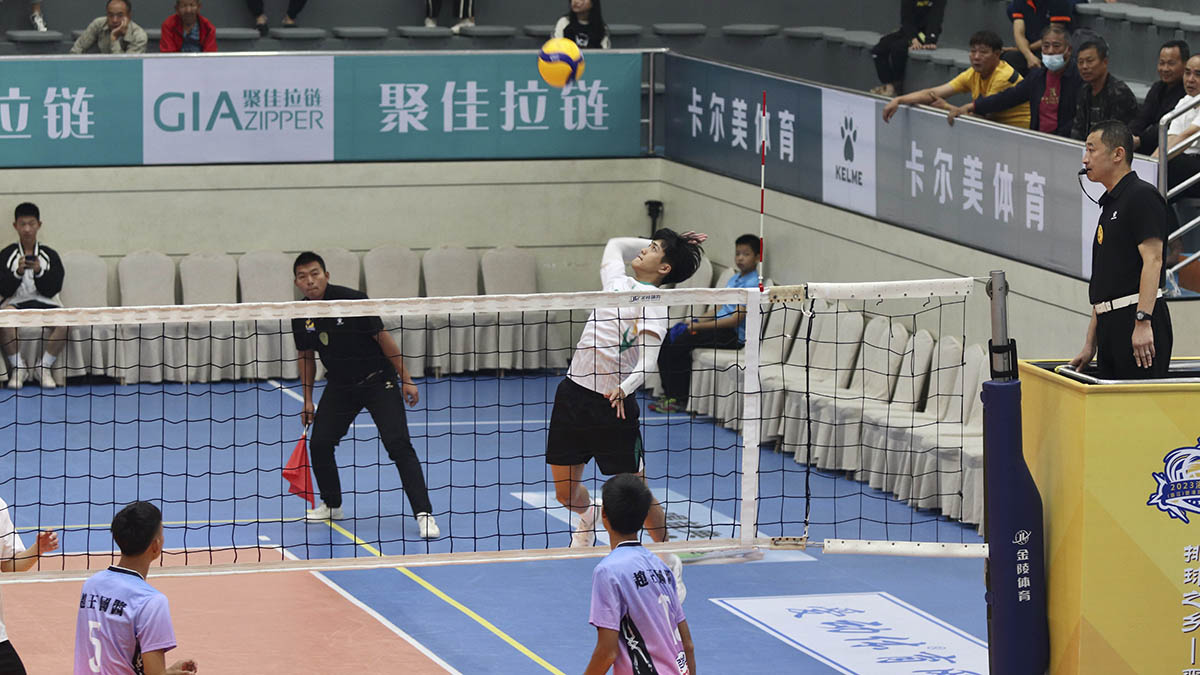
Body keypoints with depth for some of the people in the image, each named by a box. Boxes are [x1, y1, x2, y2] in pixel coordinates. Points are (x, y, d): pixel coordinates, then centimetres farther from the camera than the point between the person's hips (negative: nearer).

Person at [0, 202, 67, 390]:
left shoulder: (50, 255, 8)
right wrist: (18, 272, -19)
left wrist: (39, 271, -17)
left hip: (45, 304, 1)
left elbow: (52, 290, 0)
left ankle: (44, 367, -17)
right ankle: (18, 368, -22)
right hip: (16, 303, -1)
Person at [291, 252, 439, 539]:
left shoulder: (353, 300, -20)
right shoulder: (301, 316, -5)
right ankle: (332, 505, 21)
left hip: (377, 381, -5)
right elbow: (306, 357, 11)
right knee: (319, 443, -3)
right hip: (339, 386, 5)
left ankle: (424, 514, -16)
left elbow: (383, 338, -13)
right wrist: (308, 399, 9)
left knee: (398, 444, -15)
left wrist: (406, 380, -11)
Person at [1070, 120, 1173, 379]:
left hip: (1138, 320, -9)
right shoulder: (1110, 204, 22)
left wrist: (1142, 322, -24)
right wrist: (1090, 343, 21)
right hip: (1111, 324, 9)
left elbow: (1152, 260, -16)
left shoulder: (1142, 196, -6)